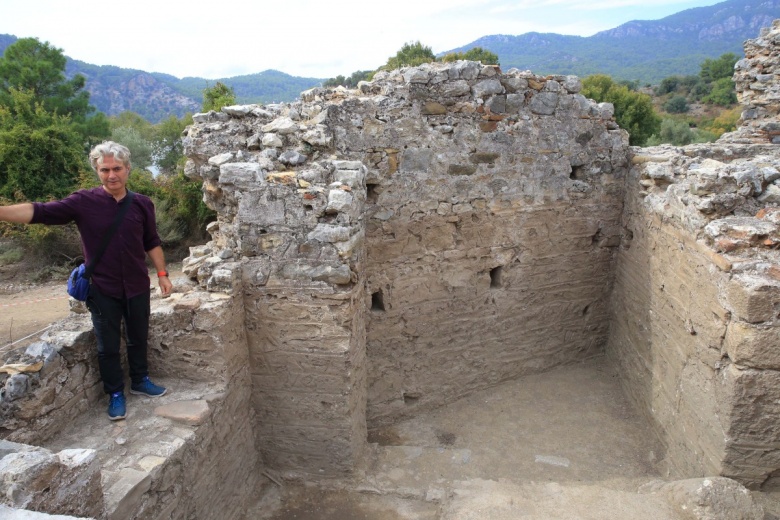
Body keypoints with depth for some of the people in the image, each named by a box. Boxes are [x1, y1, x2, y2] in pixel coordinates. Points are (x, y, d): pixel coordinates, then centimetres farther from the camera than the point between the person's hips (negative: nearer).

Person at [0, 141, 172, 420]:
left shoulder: (142, 204, -3)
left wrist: (162, 274, 6)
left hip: (138, 287, 2)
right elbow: (40, 211, -19)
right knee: (108, 346, 11)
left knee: (138, 338, 18)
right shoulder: (83, 202, -10)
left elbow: (152, 242, 6)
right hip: (103, 290, -2)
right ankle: (115, 393, 29)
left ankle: (140, 380, 40)